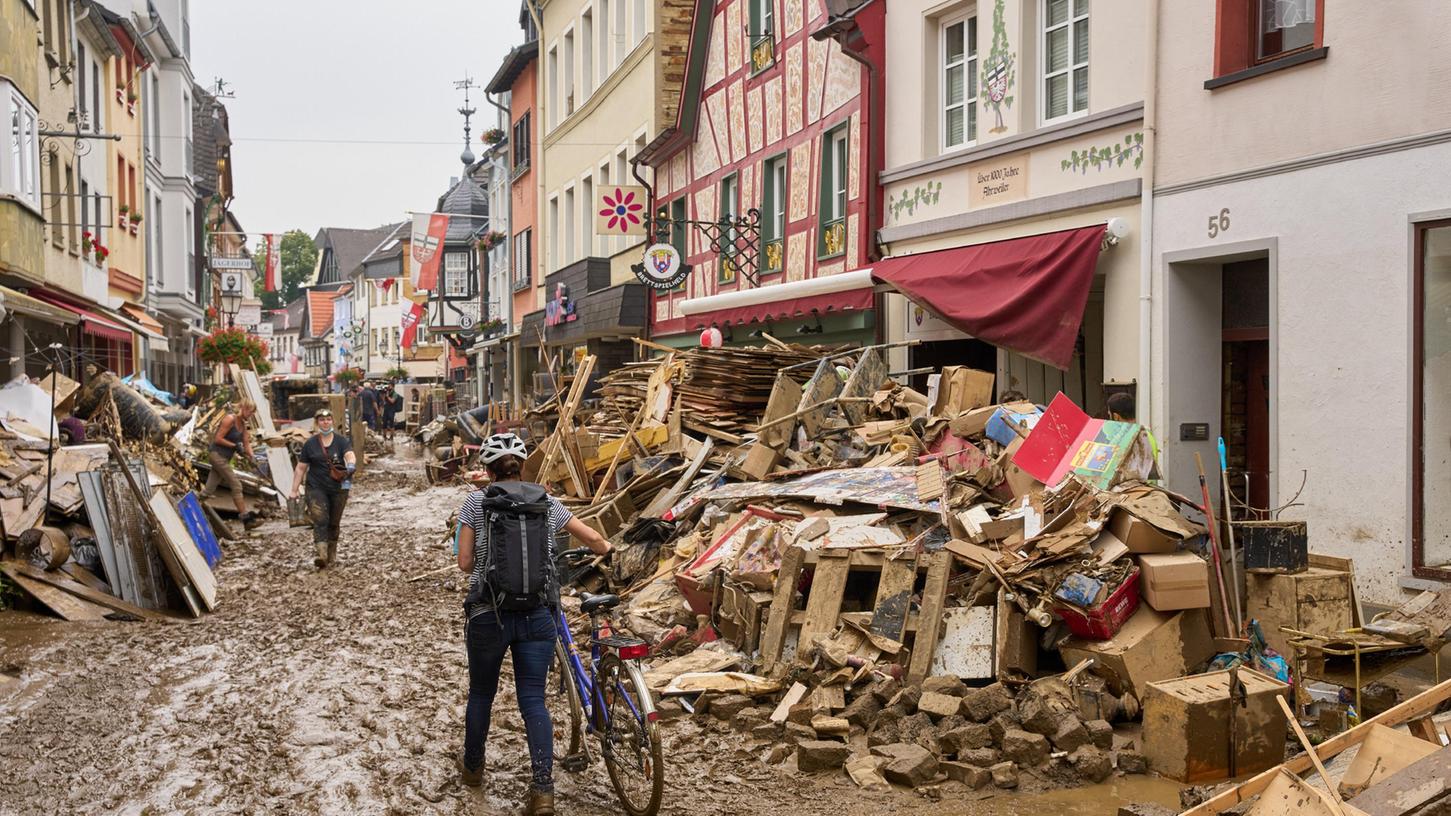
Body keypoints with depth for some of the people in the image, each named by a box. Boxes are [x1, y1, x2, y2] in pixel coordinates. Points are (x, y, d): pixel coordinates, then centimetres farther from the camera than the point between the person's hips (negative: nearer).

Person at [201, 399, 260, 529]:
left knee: (209, 489, 6)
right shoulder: (230, 419, -15)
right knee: (236, 485, -10)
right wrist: (235, 445, -17)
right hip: (217, 454, -9)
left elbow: (246, 443, 10)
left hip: (224, 458, 9)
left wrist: (251, 456, -6)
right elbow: (218, 439, -17)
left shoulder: (243, 424, 12)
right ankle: (246, 518, -9)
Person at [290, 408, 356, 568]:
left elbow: (350, 455, -18)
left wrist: (351, 465, -42)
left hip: (338, 489, 1)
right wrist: (295, 490, 1)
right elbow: (301, 468, 6)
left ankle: (331, 554, 27)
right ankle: (322, 555, -27)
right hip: (316, 488, -1)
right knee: (320, 520, -16)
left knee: (334, 523, 11)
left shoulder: (341, 441, 0)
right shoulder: (310, 443, 2)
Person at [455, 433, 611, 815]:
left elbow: (465, 563, -2)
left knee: (481, 693, 20)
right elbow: (595, 539, 14)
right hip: (537, 617, 1)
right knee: (533, 700, 5)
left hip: (488, 615, -1)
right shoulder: (548, 503, 6)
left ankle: (473, 767, 39)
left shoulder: (476, 502, 0)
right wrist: (609, 552, 37)